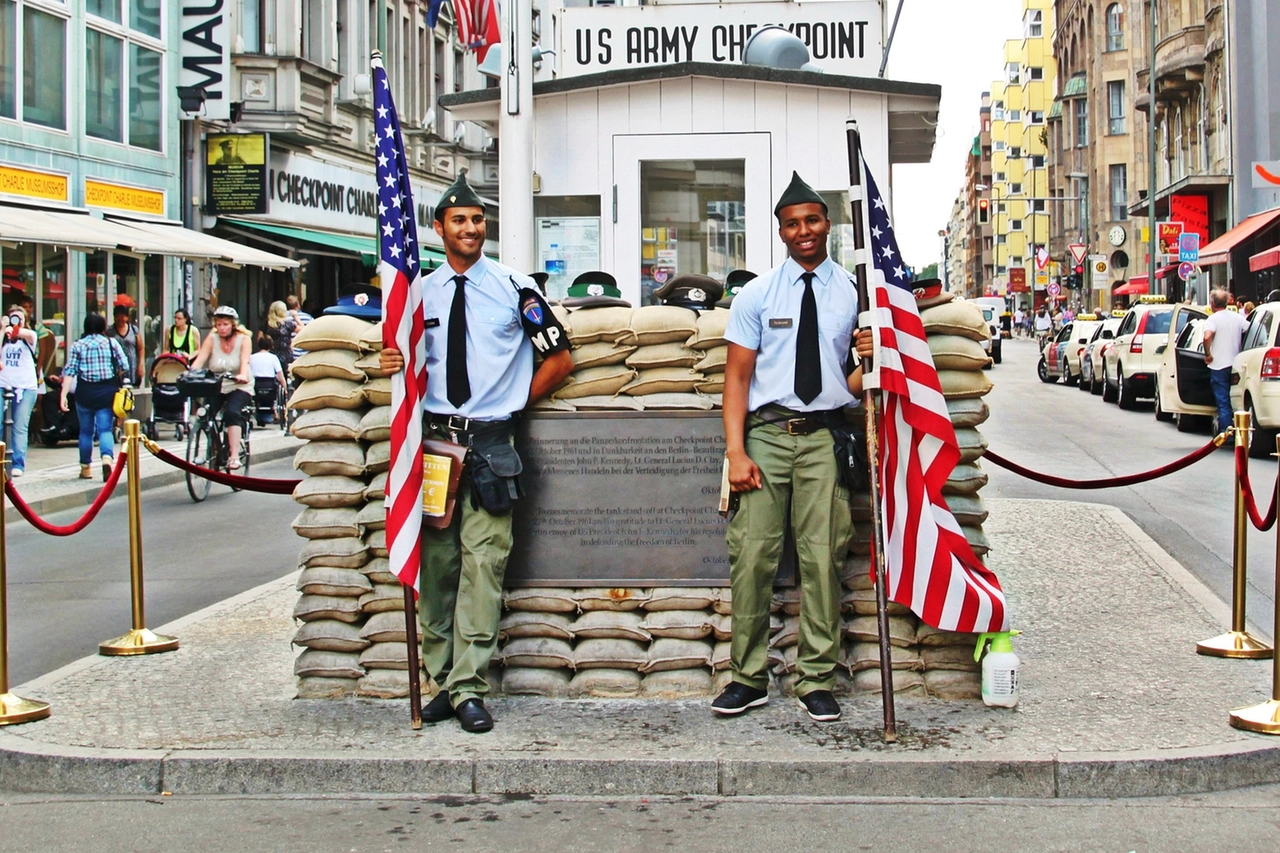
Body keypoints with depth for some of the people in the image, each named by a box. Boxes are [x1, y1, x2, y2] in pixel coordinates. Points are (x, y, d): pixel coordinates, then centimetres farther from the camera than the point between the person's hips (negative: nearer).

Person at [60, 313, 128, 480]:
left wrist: (64, 395, -5)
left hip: (85, 391, 1)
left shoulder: (77, 345, 3)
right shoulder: (112, 343, 2)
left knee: (86, 431, 13)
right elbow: (124, 366, -1)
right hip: (107, 391, -1)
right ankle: (107, 457, -28)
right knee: (105, 429, -1)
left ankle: (85, 468, 20)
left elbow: (70, 371, -3)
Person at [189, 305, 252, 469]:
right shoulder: (211, 340, 1)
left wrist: (243, 375, -42)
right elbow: (199, 359, -12)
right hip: (216, 387, 3)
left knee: (232, 412, -30)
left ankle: (234, 456, -29)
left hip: (239, 387, -3)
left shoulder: (243, 339, -4)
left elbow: (245, 361, -21)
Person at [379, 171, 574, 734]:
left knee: (482, 564, -7)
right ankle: (442, 681, 13)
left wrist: (516, 402, 3)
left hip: (490, 440, -3)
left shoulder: (514, 287, 4)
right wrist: (391, 364, -2)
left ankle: (468, 688, -3)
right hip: (433, 438, 3)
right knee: (436, 565, 4)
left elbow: (560, 358, 8)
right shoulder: (420, 292, 13)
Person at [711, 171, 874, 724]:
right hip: (766, 430, -1)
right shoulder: (756, 295, 7)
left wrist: (867, 358, -9)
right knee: (752, 555, -5)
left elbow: (856, 381, 16)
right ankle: (748, 678, 5)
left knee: (823, 558, -2)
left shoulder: (853, 292, 11)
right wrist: (736, 451, -6)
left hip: (825, 434, 1)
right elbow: (737, 375, 4)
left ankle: (816, 681, 8)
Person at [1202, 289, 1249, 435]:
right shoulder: (1238, 317, 7)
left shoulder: (1213, 319, -11)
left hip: (1219, 366, -5)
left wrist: (1208, 354, -15)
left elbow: (1207, 336, -28)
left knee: (1223, 404, -2)